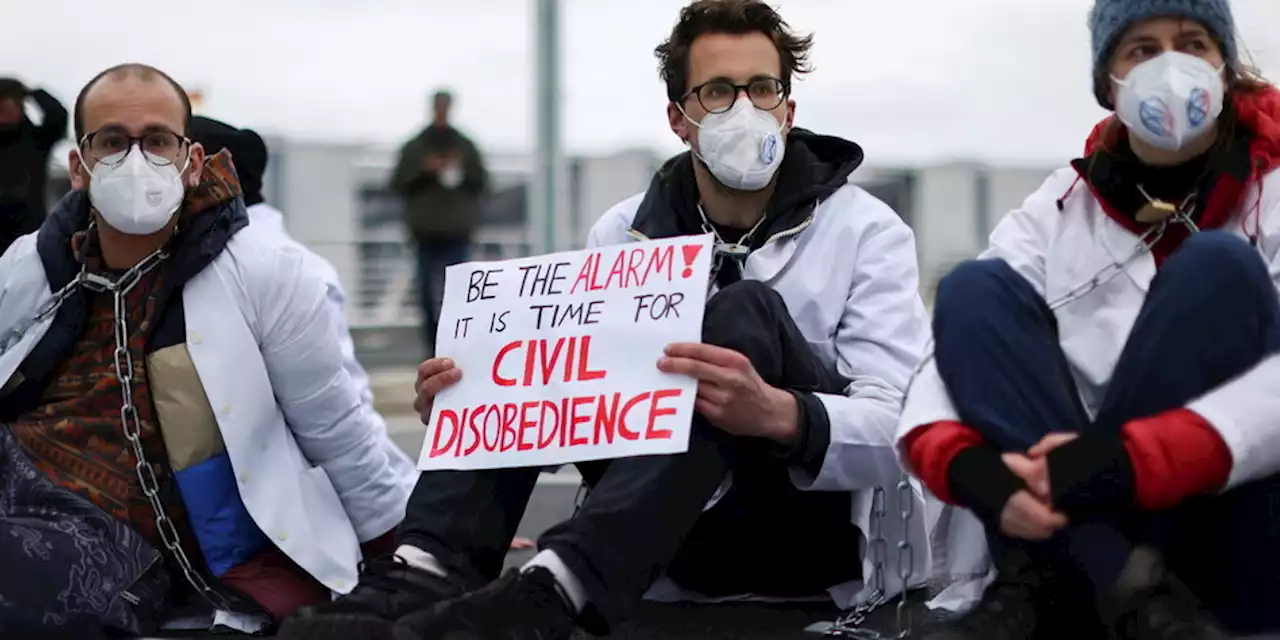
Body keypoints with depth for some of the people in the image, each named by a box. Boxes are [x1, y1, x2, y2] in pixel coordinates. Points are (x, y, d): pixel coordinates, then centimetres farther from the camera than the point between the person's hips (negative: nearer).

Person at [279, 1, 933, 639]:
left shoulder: (865, 231, -6)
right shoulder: (626, 230, 5)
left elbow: (902, 429, -18)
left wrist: (778, 415, -41)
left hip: (817, 522, -4)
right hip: (686, 527, 4)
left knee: (744, 314, -30)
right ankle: (427, 572, -34)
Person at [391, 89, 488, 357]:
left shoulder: (465, 146, 9)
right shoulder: (414, 148, 8)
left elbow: (482, 183, 9)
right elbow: (399, 183, 5)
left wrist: (463, 170, -9)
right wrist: (424, 171, -10)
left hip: (458, 231, 0)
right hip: (426, 231, 0)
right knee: (428, 293, 2)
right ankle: (433, 346, 9)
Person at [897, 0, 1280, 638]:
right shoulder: (1059, 208, 11)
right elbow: (960, 340, -2)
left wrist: (1133, 461, -31)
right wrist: (965, 462, -25)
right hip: (1070, 530, 3)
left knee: (1220, 268, -21)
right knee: (977, 290, -11)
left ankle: (1042, 587, -26)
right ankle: (1124, 588, -31)